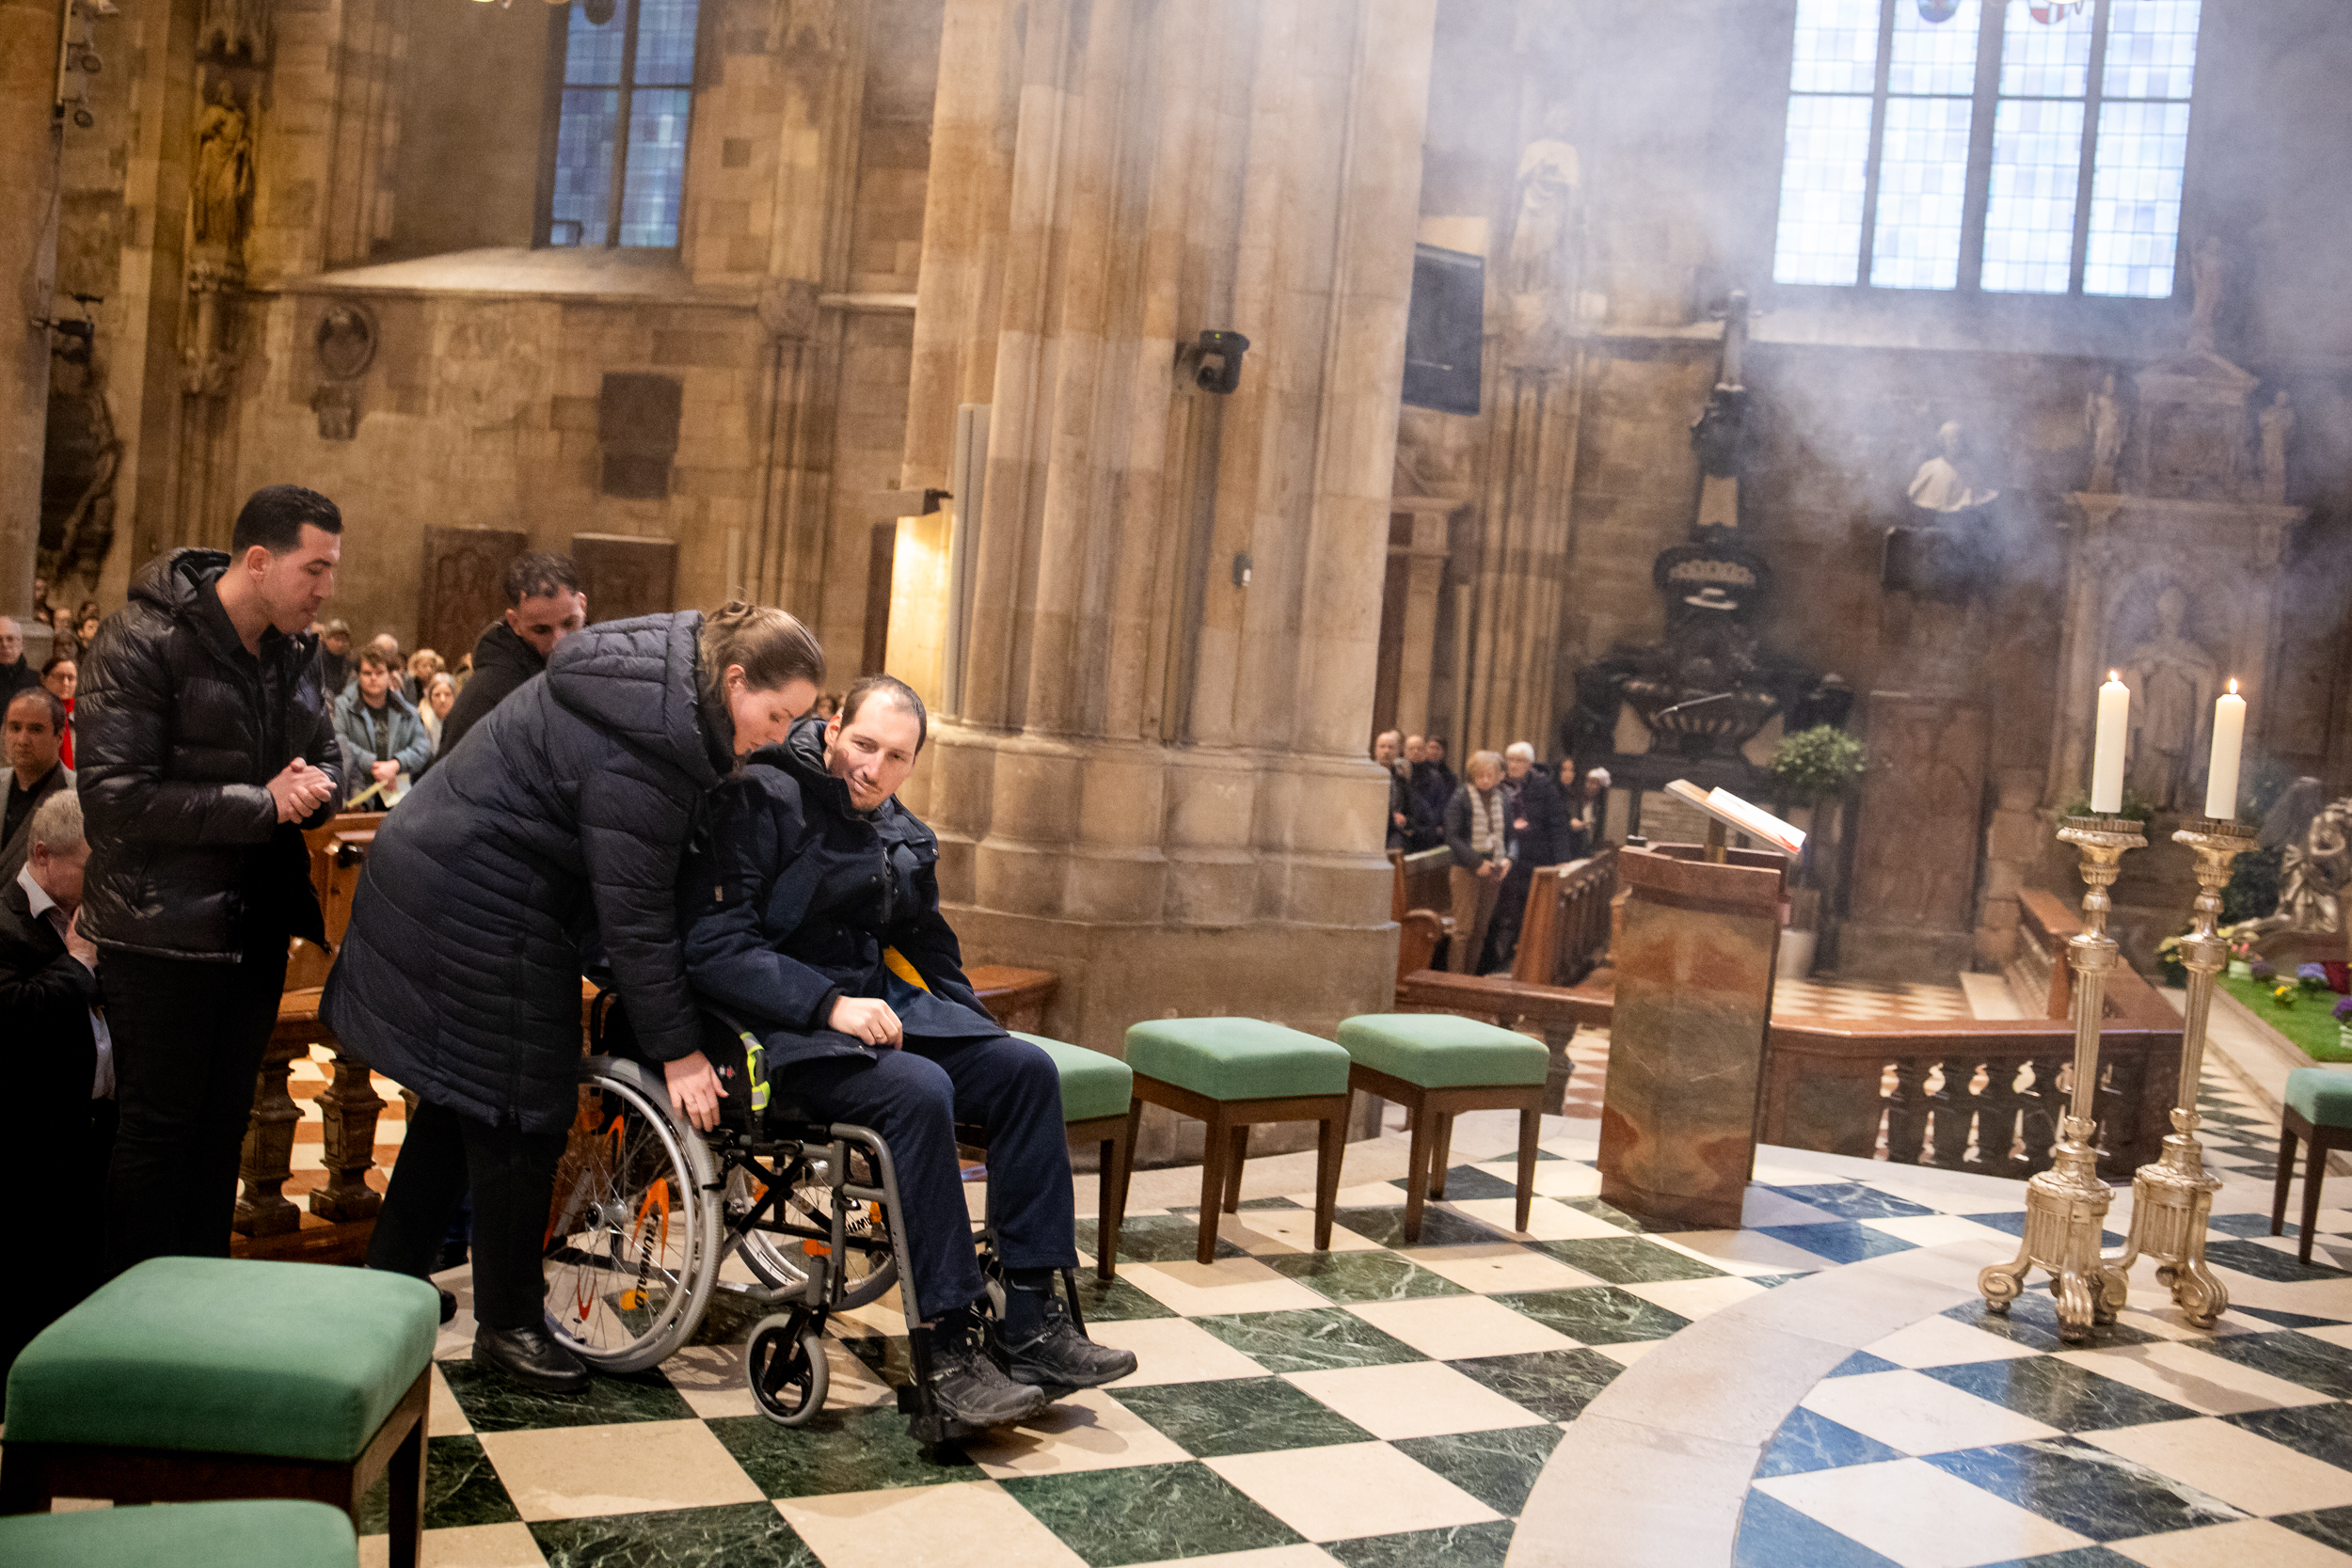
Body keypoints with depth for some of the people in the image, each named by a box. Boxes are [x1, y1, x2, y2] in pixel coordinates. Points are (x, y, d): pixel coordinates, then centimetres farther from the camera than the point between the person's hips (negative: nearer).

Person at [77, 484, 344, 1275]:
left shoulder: (294, 652, 7)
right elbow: (114, 796, -21)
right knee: (159, 1129, 2)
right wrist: (263, 804, -21)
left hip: (255, 926, 7)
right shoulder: (142, 641, -15)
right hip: (163, 933, -7)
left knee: (223, 1124, 15)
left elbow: (327, 757, 18)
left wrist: (313, 787, -8)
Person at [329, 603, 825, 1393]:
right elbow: (634, 915, -26)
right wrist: (677, 1050, -19)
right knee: (518, 1114, -1)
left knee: (464, 1097, 19)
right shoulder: (636, 750, -29)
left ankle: (389, 1280, 33)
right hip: (479, 915, -11)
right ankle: (508, 1324, 12)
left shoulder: (659, 679, 2)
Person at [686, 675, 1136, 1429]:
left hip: (884, 1006, 8)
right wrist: (829, 1003, -24)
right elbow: (714, 946, -16)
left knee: (1026, 1068, -13)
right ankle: (949, 1340, -26)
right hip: (786, 1028, -8)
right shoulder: (761, 800, -8)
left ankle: (1029, 1320, -13)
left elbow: (929, 950, 26)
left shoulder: (902, 836, 16)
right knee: (919, 1091, -33)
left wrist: (977, 1034, 10)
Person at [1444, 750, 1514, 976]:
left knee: (1480, 928, 8)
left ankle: (1470, 976, 16)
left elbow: (1510, 836, 15)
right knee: (1463, 927, -7)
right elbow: (1452, 837, -11)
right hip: (1466, 871, -5)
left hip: (1493, 872, 5)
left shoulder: (1503, 802, 11)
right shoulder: (1460, 799, -5)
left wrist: (1508, 858, -5)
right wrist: (1476, 862, -18)